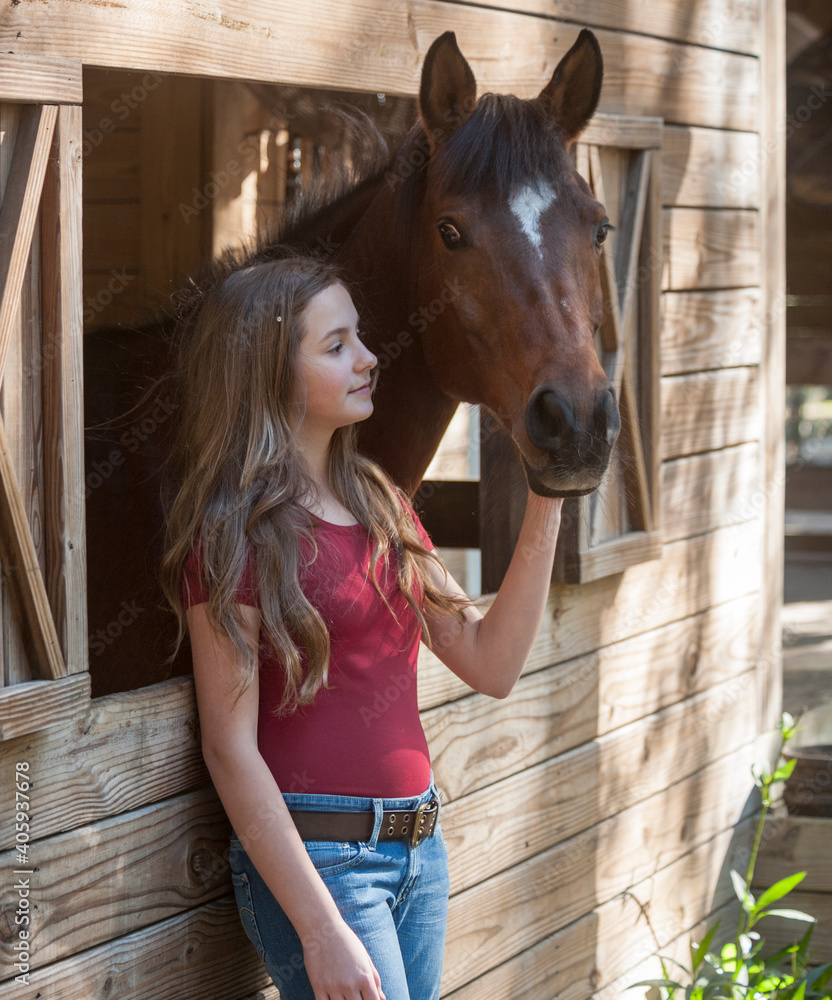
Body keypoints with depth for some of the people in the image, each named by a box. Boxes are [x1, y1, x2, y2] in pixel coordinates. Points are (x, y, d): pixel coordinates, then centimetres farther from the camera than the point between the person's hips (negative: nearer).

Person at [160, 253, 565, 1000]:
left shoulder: (380, 504, 12)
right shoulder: (236, 531, -11)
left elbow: (491, 665, 8)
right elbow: (230, 749, -14)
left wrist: (545, 508, -1)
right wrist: (321, 931, -18)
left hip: (417, 846, 7)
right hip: (317, 854, -7)